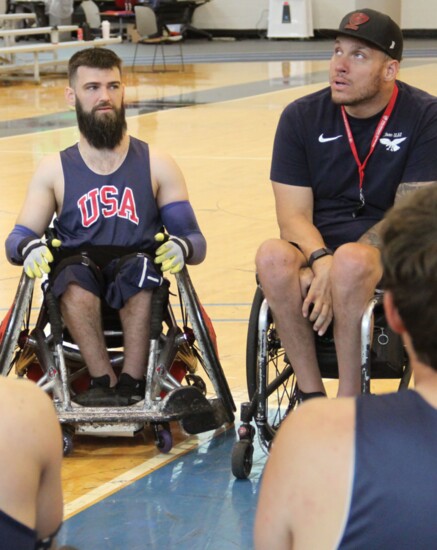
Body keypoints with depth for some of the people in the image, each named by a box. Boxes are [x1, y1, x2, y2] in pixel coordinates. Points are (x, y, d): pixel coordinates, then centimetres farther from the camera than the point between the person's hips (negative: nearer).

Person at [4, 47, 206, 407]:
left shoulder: (157, 165, 13)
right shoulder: (55, 170, 14)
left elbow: (196, 241, 8)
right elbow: (17, 239, 7)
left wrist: (182, 248, -18)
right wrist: (30, 249, -19)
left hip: (141, 292, 0)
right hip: (79, 296, 0)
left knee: (141, 266, -35)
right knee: (73, 271, -34)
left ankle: (131, 380, -37)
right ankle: (106, 381, -37)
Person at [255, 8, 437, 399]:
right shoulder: (301, 117, 4)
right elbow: (294, 215, -2)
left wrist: (341, 267, -23)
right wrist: (321, 261, -24)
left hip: (392, 253, -3)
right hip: (317, 247, 3)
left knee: (351, 263, -38)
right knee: (273, 257, -32)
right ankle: (311, 394, -22)